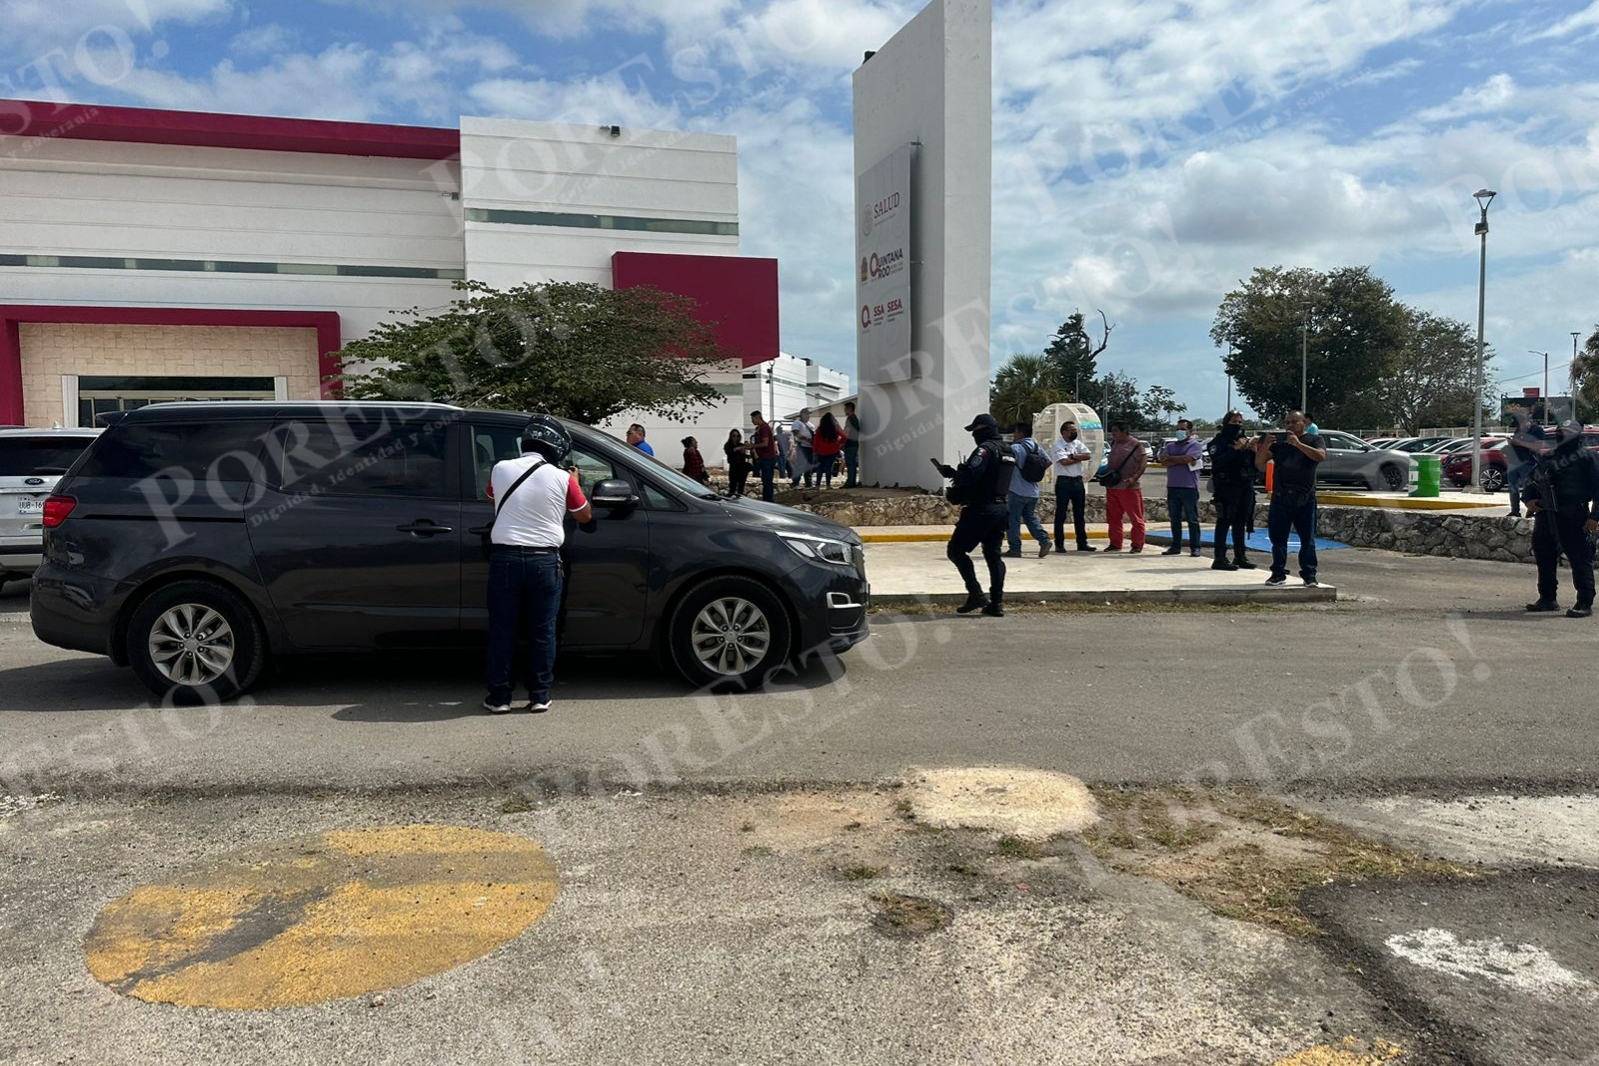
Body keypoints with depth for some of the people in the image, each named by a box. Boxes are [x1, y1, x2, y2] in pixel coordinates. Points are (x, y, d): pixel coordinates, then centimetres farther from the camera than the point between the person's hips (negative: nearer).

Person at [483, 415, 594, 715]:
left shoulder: (500, 470, 1)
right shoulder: (562, 479, -6)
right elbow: (585, 517, 9)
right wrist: (575, 483, 23)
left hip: (505, 557, 1)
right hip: (545, 561, -1)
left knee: (502, 630, 9)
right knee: (543, 630, 9)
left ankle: (499, 696, 13)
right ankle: (539, 696, 14)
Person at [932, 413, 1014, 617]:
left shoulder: (986, 449, -14)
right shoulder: (1007, 451, 16)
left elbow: (969, 476, -24)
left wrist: (950, 472, -7)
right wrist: (959, 474, 16)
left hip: (980, 510, -9)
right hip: (1000, 508, 9)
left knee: (956, 550, -1)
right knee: (993, 554, 11)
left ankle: (976, 594, -7)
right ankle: (996, 603, 10)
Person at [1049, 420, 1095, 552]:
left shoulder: (1078, 444, 12)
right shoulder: (1058, 446, -7)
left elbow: (1088, 455, -3)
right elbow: (1064, 461, -20)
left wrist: (1073, 456, -13)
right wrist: (1079, 458, -6)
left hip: (1078, 481, 6)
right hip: (1064, 481, -6)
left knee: (1079, 514, 10)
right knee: (1061, 514, -1)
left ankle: (1082, 543, 16)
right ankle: (1059, 544, 3)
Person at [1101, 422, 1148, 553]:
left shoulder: (1136, 445, -8)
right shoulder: (1114, 443, 13)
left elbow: (1143, 463, -13)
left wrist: (1134, 478, -25)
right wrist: (1105, 472, 7)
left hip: (1129, 488, -7)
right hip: (1112, 487, 7)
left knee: (1136, 518, -1)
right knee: (1113, 518, 11)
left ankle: (1137, 545, 3)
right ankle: (1115, 544, 20)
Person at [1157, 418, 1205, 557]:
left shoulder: (1196, 445, 1)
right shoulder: (1170, 445, 16)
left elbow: (1187, 458, -17)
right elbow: (1163, 462, 0)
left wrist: (1170, 458, -3)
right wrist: (1180, 461, -10)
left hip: (1189, 487, -5)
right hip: (1172, 487, 5)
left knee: (1192, 519, -2)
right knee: (1175, 519, 8)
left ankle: (1195, 547, 0)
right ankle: (1176, 546, 14)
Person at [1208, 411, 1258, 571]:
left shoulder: (1245, 441, 17)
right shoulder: (1219, 442, -2)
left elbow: (1256, 465, 16)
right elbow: (1217, 462, -18)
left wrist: (1253, 451, -2)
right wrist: (1235, 449, -20)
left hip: (1246, 487, 6)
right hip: (1227, 487, -6)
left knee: (1241, 523, 9)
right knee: (1224, 522, -7)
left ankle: (1240, 557, 15)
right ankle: (1220, 559, -7)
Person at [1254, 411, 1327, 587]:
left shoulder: (1313, 440, 8)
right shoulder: (1278, 441, 14)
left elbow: (1321, 455, -13)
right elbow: (1259, 464, 7)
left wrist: (1298, 444, -21)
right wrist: (1264, 445, -10)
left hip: (1305, 498, -2)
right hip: (1280, 497, 3)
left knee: (1307, 539, 0)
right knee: (1278, 537, 3)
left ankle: (1309, 575, 4)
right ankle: (1278, 574, 10)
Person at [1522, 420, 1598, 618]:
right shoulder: (1548, 459, 19)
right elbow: (1531, 482, 23)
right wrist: (1528, 500, 2)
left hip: (1573, 517, -7)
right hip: (1546, 515, 7)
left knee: (1580, 558, -6)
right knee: (1544, 557, 11)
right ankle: (1547, 599, 22)